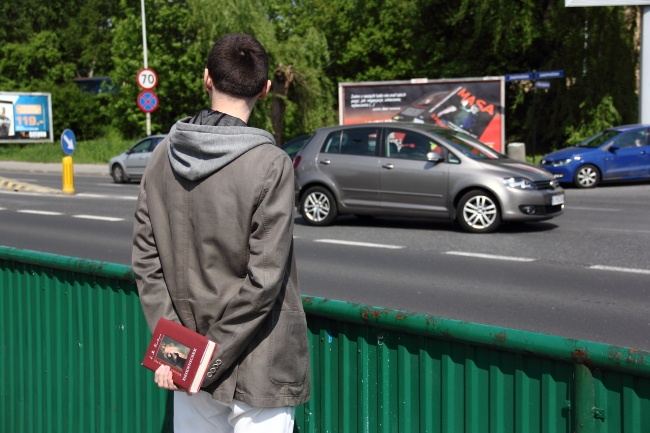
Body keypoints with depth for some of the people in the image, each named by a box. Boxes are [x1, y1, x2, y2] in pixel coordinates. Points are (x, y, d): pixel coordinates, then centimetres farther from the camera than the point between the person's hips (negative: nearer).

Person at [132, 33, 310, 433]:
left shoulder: (164, 156, 0)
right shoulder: (271, 164, -15)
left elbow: (145, 261, 0)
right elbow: (264, 279, -18)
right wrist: (212, 359, -12)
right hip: (258, 369, -5)